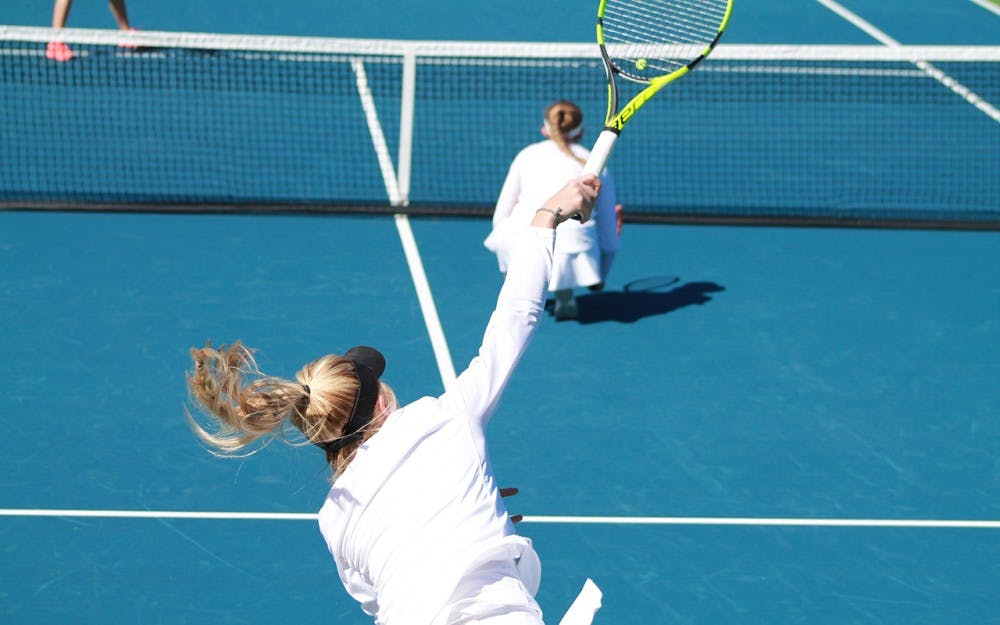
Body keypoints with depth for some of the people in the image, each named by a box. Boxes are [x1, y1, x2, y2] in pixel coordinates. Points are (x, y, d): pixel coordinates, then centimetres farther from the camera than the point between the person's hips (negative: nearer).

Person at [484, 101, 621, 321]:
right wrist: (600, 276, 38)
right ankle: (565, 297, 21)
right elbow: (609, 234, 21)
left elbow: (500, 216, 23)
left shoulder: (526, 155, 20)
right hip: (575, 250, -1)